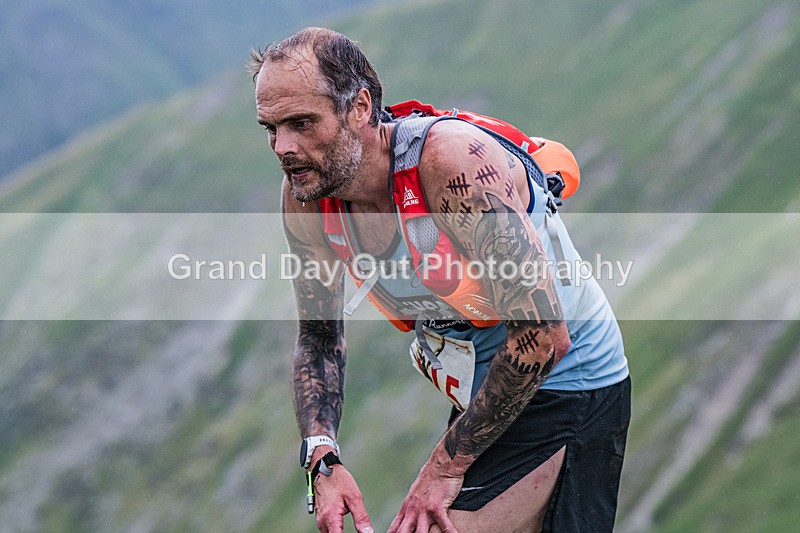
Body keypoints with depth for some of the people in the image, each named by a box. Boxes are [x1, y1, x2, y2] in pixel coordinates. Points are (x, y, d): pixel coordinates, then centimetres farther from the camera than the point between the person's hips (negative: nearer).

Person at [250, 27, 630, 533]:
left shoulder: (455, 163, -30)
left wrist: (446, 465, -24)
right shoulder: (306, 198, -8)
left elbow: (544, 336, -31)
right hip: (479, 395, 7)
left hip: (565, 386, -7)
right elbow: (319, 337, 6)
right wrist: (323, 459, -11)